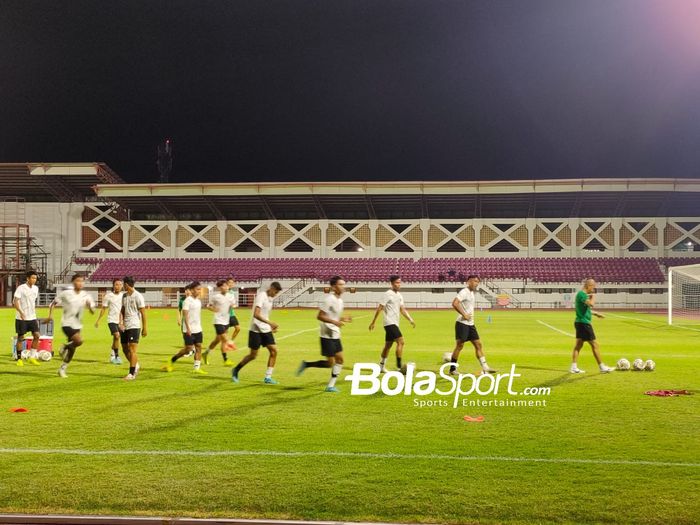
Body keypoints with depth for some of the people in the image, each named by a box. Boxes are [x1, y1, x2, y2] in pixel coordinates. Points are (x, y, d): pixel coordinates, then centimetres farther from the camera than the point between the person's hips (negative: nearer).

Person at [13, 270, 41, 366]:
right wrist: (21, 312, -30)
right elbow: (15, 302, -17)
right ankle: (19, 359, 12)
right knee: (20, 338, 2)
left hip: (32, 317, 5)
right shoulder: (21, 288, -11)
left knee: (36, 335, -5)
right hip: (21, 318, -5)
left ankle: (31, 357, 5)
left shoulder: (36, 288, 9)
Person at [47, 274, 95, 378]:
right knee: (79, 341, -27)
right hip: (67, 324, -5)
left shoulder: (86, 296, 1)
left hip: (77, 325, 5)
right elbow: (53, 303, 3)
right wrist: (50, 315, -9)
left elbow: (93, 312, 2)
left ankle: (63, 368, 28)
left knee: (72, 349, 11)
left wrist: (89, 306, -20)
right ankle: (65, 347, 3)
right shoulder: (66, 293, -8)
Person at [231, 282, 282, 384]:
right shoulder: (261, 296, -16)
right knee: (253, 355, -1)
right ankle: (236, 371, 20)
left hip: (266, 330, 8)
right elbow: (256, 314, -26)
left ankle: (268, 377, 0)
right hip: (256, 330, -8)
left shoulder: (270, 298, 11)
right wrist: (270, 323, -31)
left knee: (274, 351, -5)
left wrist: (271, 326, 16)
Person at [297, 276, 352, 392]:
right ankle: (306, 364, 11)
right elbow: (319, 316, -20)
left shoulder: (339, 300, 12)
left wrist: (343, 319, 7)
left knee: (340, 359, 5)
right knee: (330, 363, -6)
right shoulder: (329, 299, -16)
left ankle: (330, 386, 11)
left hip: (335, 335, 9)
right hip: (327, 336, -9)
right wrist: (334, 322, -27)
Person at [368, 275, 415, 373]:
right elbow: (379, 308, -10)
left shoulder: (399, 295, 13)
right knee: (400, 342, -16)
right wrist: (373, 322, -9)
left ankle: (381, 366, 23)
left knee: (388, 345, 14)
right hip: (390, 323, -9)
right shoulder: (388, 294, -11)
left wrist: (410, 319, 2)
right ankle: (399, 367, -15)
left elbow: (402, 310, 15)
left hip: (394, 323, 9)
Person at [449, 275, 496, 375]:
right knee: (459, 345, -4)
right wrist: (464, 314, -22)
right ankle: (452, 368, 5)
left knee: (478, 344, 5)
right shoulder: (464, 292, -12)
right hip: (462, 323, -9)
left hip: (471, 324, 9)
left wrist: (471, 316, 12)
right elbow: (454, 303, -25)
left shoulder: (472, 293, 17)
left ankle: (485, 368, 6)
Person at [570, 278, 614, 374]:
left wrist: (595, 313, 28)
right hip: (584, 323, -10)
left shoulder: (582, 294, 15)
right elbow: (591, 304, -32)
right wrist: (593, 297, -12)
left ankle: (574, 367, 9)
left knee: (578, 345, 9)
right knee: (595, 345, -4)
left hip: (580, 323, 10)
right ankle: (602, 367, 1)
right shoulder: (582, 294, -17)